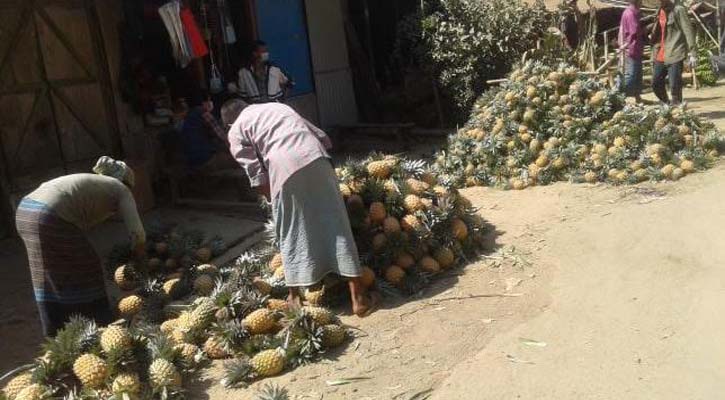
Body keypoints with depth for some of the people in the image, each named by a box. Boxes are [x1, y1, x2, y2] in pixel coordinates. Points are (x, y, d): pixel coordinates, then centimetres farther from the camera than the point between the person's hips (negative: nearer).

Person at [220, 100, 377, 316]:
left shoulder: (236, 132, 20)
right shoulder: (277, 106, 34)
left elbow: (256, 173, 9)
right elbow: (322, 137, 28)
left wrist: (272, 199, 20)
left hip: (284, 169, -3)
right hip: (316, 158, 4)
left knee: (292, 235, 13)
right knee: (336, 225, 6)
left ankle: (295, 298, 25)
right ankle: (359, 297, 9)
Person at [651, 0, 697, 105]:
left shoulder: (679, 10, -7)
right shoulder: (659, 11, 14)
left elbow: (688, 31, -11)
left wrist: (692, 54, -16)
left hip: (675, 54, -7)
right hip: (660, 56, 7)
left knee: (674, 86, -9)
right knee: (656, 84, 11)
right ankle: (666, 105, 30)